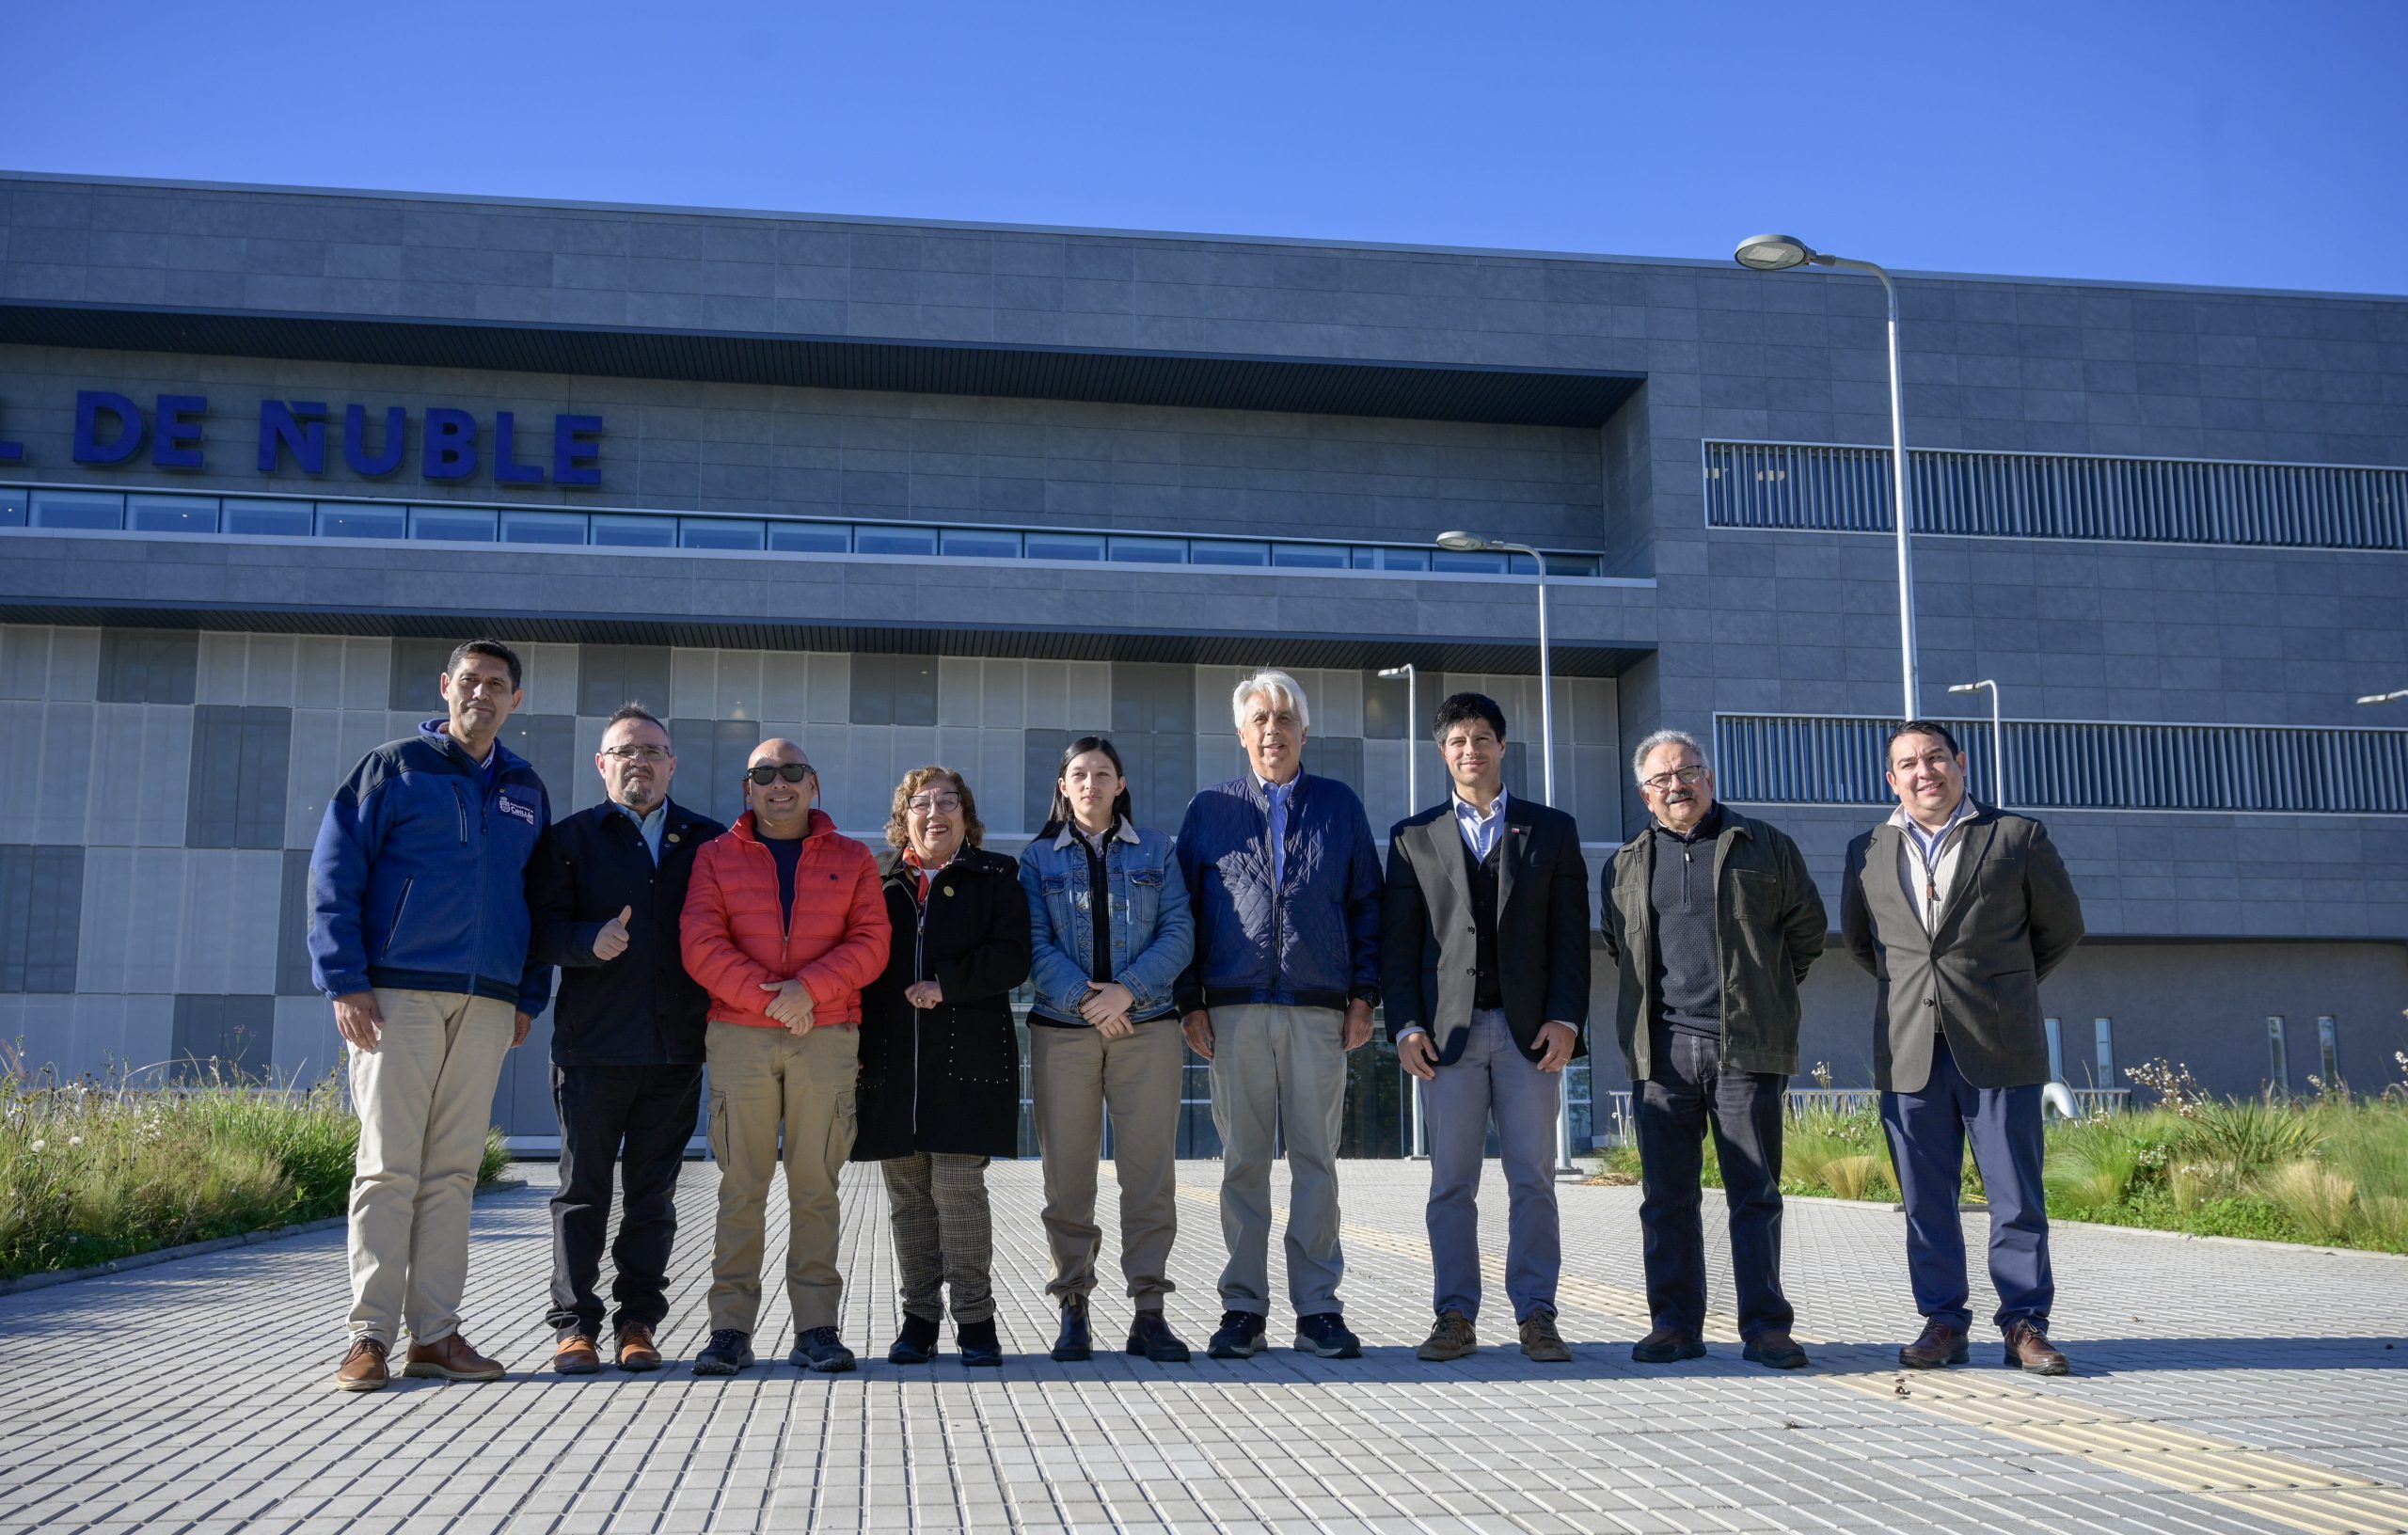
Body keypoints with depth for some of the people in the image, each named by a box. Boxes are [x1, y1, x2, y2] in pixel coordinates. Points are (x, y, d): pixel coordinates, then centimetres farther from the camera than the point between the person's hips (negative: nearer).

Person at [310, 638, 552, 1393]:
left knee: (453, 1170, 5)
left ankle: (435, 1332, 9)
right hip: (398, 992, -4)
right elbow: (333, 873, -1)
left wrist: (530, 994, 11)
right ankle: (371, 1334, 0)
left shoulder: (526, 790, 15)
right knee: (387, 1166, -4)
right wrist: (345, 980, -10)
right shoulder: (394, 767, 3)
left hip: (486, 1003, 4)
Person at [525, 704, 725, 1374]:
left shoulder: (710, 842, 12)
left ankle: (637, 1322, 14)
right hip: (592, 1043, -1)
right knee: (583, 1187, 3)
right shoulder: (571, 837, 8)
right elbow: (542, 929, -2)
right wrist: (591, 941, -21)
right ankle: (575, 1324, 10)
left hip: (676, 1044, 2)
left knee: (653, 1193, 7)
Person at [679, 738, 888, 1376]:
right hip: (738, 1036, 0)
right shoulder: (716, 856, 12)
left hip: (827, 1037, 0)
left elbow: (870, 942, 3)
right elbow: (701, 945, 0)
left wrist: (808, 989, -12)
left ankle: (816, 1328, 3)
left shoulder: (852, 859, 14)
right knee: (741, 1186, -1)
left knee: (816, 1185, 0)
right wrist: (766, 996, -11)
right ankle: (730, 1327, 4)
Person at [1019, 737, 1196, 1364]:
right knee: (1068, 1173, 1)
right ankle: (1073, 1308, 10)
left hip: (1147, 1026, 0)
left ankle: (1148, 1311, 1)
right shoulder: (1039, 858, 11)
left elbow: (1179, 934, 2)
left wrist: (1128, 990, -12)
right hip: (1062, 1030, 0)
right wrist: (1084, 999, -14)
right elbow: (1035, 944, 0)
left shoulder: (1156, 851, 11)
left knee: (1150, 1171, -4)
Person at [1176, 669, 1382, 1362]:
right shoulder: (1210, 810, 10)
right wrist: (1190, 1003, 0)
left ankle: (1317, 1309, 8)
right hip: (1236, 1012, 0)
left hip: (1319, 1012, 0)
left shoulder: (1339, 805, 11)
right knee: (1243, 1162, 2)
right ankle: (1243, 1309, 9)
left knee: (1316, 1161, 2)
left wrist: (1364, 995, 2)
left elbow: (1367, 904, 11)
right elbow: (1183, 908, 9)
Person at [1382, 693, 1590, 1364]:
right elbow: (1397, 943, 7)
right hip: (1448, 1031, 0)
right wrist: (1406, 1026, -4)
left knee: (1533, 1178, 1)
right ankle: (1455, 1317, 7)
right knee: (1451, 1182, 1)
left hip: (1530, 1030, 0)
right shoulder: (1413, 837, 11)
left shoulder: (1551, 829, 11)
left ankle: (1536, 1316, 8)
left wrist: (1566, 1019, -5)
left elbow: (1571, 934, 6)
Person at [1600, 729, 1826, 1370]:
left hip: (1747, 1047, -2)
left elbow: (1806, 928, 14)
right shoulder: (1627, 864, 15)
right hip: (1662, 1048, 2)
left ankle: (1765, 1327, 5)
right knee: (1667, 1196, 4)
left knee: (1756, 1193, 0)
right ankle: (1675, 1324, 11)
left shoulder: (1764, 846, 8)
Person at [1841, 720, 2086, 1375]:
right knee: (1926, 1200, 5)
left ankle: (2025, 1324, 10)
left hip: (1998, 1049, -2)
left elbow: (2061, 926, 15)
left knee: (2017, 1198, 0)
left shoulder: (2018, 836, 5)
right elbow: (1856, 937, 26)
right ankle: (1943, 1321, 14)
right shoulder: (1867, 852, 11)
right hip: (1909, 1051, 2)